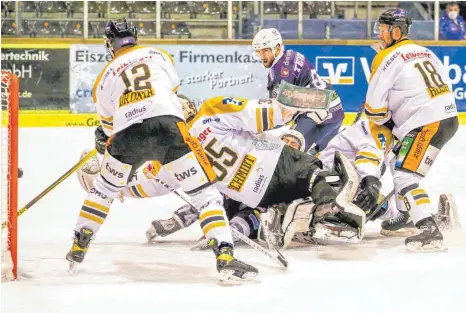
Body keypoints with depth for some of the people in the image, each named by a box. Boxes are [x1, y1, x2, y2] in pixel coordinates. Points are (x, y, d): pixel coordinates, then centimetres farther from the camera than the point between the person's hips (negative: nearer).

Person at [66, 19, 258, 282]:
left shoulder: (107, 75, 24)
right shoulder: (159, 55, 23)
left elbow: (108, 123, 30)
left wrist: (104, 140, 52)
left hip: (126, 136, 2)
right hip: (168, 127, -2)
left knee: (104, 189, 29)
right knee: (205, 192, 3)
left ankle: (78, 250, 31)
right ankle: (225, 257, -13)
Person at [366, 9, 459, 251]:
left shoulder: (388, 58, -7)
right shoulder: (424, 52, 19)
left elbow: (374, 104, -6)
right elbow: (445, 84, 24)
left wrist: (387, 123, 15)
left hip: (428, 124, -10)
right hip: (448, 116, 10)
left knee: (405, 175, -15)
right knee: (400, 161, 27)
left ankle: (429, 231, -29)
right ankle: (406, 215, 39)